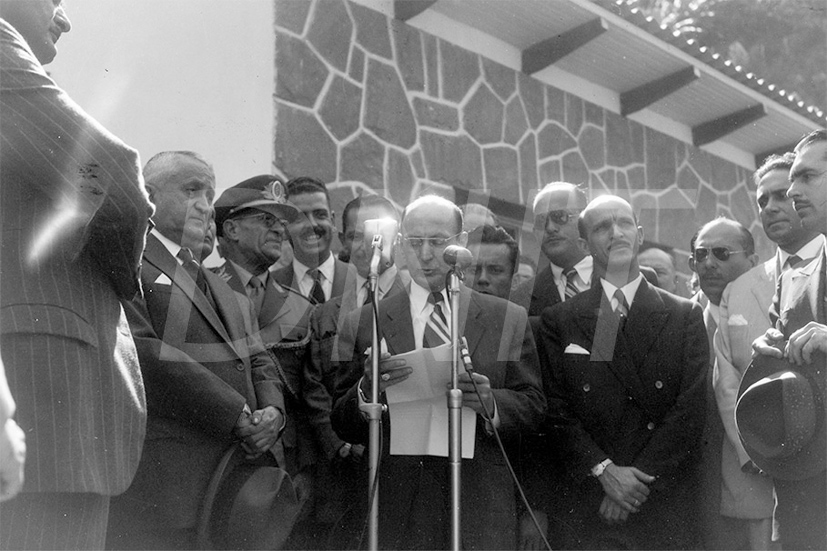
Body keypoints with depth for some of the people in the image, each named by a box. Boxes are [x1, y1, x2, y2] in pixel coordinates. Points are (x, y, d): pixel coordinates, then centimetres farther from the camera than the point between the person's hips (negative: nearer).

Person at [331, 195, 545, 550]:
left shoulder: (508, 320, 5)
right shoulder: (362, 326, 4)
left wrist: (491, 403, -17)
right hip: (396, 507, 0)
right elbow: (343, 427, 3)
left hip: (482, 510, 0)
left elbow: (533, 406, 4)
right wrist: (366, 390, -18)